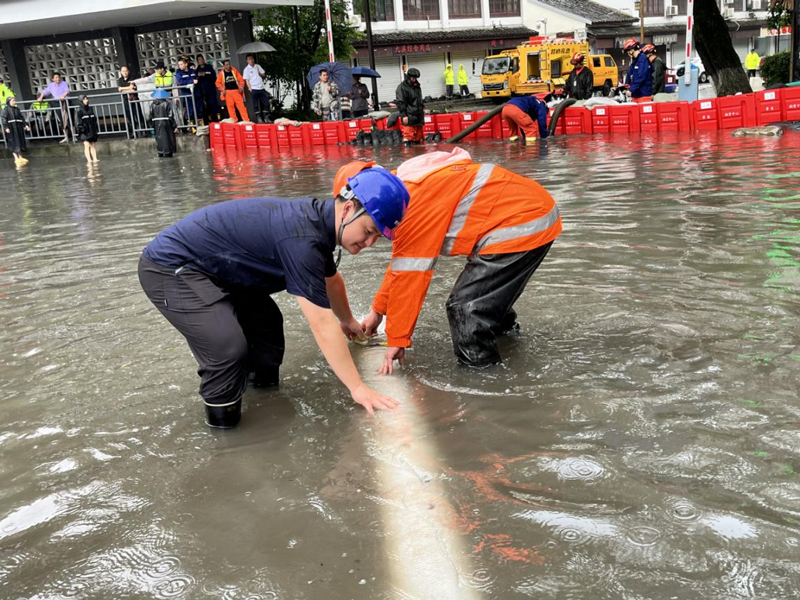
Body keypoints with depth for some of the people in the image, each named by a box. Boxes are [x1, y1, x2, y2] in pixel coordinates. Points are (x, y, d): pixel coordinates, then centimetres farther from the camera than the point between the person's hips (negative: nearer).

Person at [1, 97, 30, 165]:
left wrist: (25, 125, 8)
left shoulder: (17, 109, 14)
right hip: (11, 128, -6)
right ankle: (16, 158, -7)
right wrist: (6, 127, -20)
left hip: (18, 127, 6)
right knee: (14, 143, -7)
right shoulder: (5, 109, -4)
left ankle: (20, 157, 16)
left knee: (20, 142, 8)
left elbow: (22, 118, 17)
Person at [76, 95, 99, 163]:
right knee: (87, 145, -13)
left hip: (92, 130, 6)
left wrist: (97, 129, 17)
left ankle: (95, 159, 8)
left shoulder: (90, 109, 14)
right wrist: (80, 128, -18)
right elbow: (77, 121, -8)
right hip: (85, 131, -6)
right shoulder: (79, 110, -4)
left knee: (93, 145, 6)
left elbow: (95, 120, 19)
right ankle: (89, 159, -21)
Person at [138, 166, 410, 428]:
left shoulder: (318, 219, 1)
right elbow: (322, 324, -28)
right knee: (229, 348, -24)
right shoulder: (301, 238, -30)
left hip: (208, 267, 10)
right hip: (170, 269, -10)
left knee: (265, 321, 17)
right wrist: (357, 387, -21)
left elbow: (331, 280, 22)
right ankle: (222, 423, -4)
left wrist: (347, 321, 38)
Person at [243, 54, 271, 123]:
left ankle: (266, 118, 9)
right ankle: (259, 119, 4)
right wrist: (250, 89, -12)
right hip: (254, 89, -4)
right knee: (256, 105, 0)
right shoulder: (246, 69, -1)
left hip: (261, 88, 4)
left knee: (266, 103, 1)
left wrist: (260, 74, -6)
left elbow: (264, 75, 16)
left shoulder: (258, 66, 12)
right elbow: (247, 80, -4)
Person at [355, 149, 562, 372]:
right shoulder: (409, 189, 10)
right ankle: (505, 328, 53)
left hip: (523, 223, -10)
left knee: (465, 306, -11)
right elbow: (401, 260, 19)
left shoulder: (415, 202, -21)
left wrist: (396, 340, -7)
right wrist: (378, 311, 26)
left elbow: (410, 273, -17)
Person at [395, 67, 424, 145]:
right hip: (408, 116, -8)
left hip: (418, 115, 8)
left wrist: (422, 107, 20)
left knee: (419, 134, 12)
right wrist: (403, 115, -19)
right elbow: (400, 103, -14)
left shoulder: (417, 86, 17)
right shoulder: (402, 87, -9)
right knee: (408, 134, -13)